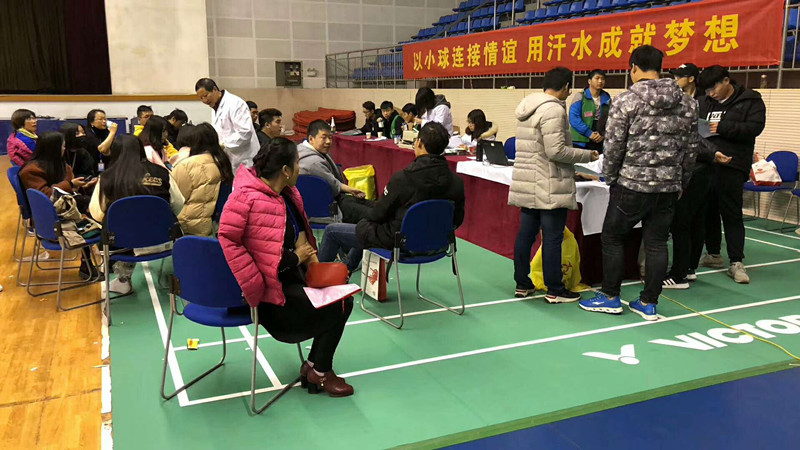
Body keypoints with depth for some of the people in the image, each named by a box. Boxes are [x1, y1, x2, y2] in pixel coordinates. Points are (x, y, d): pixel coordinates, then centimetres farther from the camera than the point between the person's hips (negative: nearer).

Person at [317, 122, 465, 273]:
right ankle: (348, 267, 52)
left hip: (398, 243, -7)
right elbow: (457, 220, 0)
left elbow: (380, 213, -14)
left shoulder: (402, 178, -26)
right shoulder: (457, 182, -12)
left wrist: (366, 220, 9)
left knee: (331, 231, 11)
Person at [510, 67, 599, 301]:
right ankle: (555, 290, 7)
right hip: (549, 187, -9)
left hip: (526, 184, 9)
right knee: (552, 238, -1)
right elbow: (556, 151, -20)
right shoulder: (554, 110, -14)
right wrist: (587, 155, -6)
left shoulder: (527, 108, 14)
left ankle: (522, 284, 20)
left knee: (525, 234, 12)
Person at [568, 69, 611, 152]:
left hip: (600, 142, 5)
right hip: (581, 142, -4)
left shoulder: (607, 99, 10)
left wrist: (603, 134, -10)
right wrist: (589, 133, -16)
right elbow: (574, 118, -12)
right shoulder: (580, 97, -4)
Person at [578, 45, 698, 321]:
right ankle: (648, 304, 16)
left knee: (612, 238, 10)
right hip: (669, 186, 5)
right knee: (657, 243, 10)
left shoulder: (626, 101, -10)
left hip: (632, 184, -5)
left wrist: (610, 178, 5)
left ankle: (610, 298, 16)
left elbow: (614, 146, -9)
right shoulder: (686, 103, 7)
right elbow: (690, 149, 9)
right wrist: (680, 182, 18)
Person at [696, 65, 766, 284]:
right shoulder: (704, 103, 14)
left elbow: (755, 127, -11)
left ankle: (736, 263, -1)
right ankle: (713, 254, 24)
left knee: (732, 214, -5)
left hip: (731, 167, -5)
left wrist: (722, 127, -19)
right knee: (708, 211, 11)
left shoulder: (750, 101, 1)